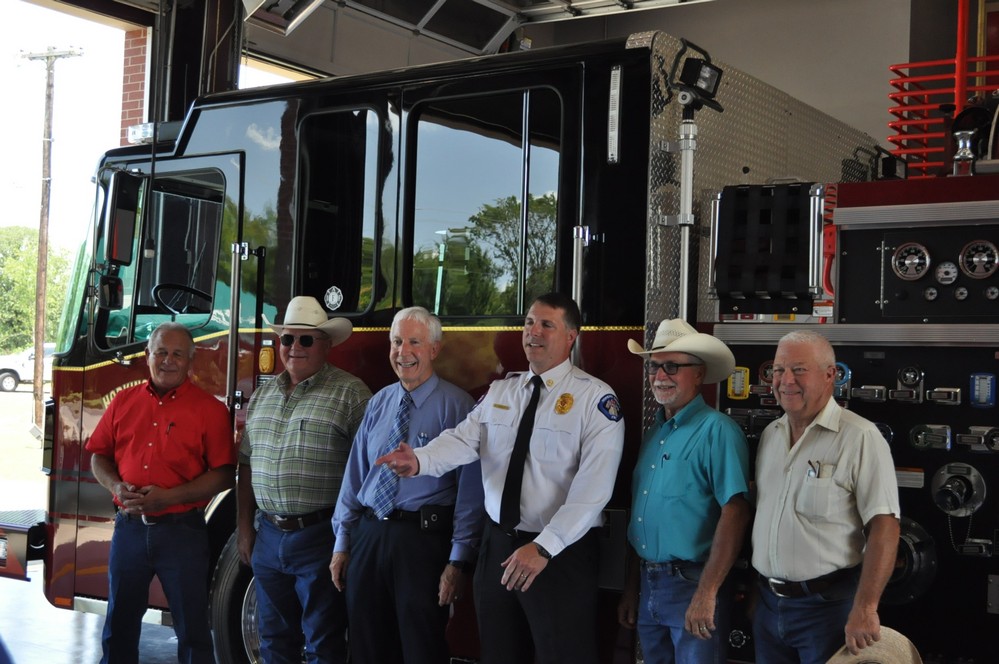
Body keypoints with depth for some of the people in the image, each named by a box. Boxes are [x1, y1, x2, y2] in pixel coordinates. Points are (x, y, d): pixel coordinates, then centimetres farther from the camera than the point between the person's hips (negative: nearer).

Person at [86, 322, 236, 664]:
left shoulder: (210, 409, -4)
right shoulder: (124, 401, 9)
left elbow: (223, 475, -8)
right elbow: (99, 456, 13)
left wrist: (167, 497, -18)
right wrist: (116, 486, -8)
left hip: (182, 530, -3)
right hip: (129, 527, 4)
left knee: (191, 629, 4)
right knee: (120, 623, 15)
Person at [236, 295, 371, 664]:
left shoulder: (350, 393, -7)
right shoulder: (263, 394, 13)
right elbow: (247, 464, 17)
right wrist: (244, 528, 14)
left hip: (319, 536, -6)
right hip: (268, 537, 6)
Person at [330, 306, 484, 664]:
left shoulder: (456, 405, -7)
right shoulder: (378, 403, 11)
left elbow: (469, 486, -11)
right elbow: (355, 474, 13)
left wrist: (458, 560, -15)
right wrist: (342, 543, 10)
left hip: (423, 540, -5)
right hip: (369, 536, 6)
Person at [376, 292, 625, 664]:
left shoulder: (595, 398, -9)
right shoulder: (499, 392, 9)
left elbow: (593, 487, -17)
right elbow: (463, 439, -7)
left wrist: (543, 548, -24)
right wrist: (420, 460, -28)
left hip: (562, 553, -5)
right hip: (498, 546, 5)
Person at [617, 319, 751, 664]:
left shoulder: (717, 431, -14)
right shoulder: (654, 432, 11)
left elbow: (735, 511, -21)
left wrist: (707, 592, -24)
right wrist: (631, 589, 14)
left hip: (691, 584, -8)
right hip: (648, 584, 8)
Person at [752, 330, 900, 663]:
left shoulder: (860, 438, -13)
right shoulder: (770, 435, 9)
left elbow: (883, 526, -17)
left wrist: (865, 608, -23)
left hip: (827, 604, -6)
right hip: (768, 603, 6)